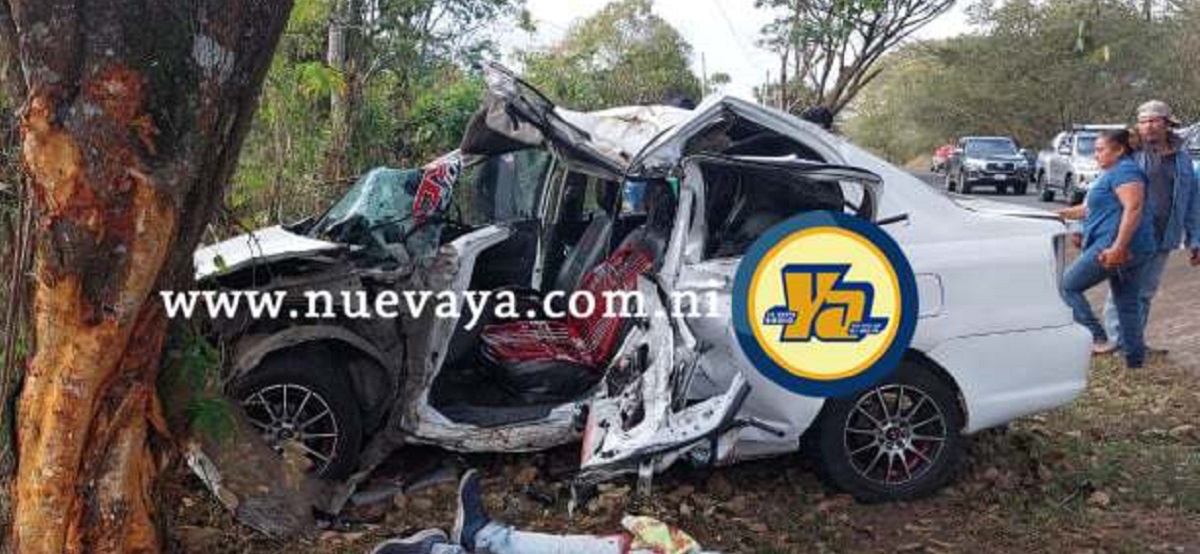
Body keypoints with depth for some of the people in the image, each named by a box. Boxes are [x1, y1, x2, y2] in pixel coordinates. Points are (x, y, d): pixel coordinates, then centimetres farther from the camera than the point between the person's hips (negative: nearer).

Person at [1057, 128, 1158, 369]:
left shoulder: (1124, 171, -10)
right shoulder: (1113, 173, 22)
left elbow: (1133, 208, -23)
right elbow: (1092, 208, 31)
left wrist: (1118, 247, -29)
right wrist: (1062, 214, 28)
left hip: (1115, 247, -10)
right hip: (1134, 250, 10)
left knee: (1068, 286, -4)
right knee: (1128, 304, 13)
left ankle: (1096, 337, -10)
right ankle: (1135, 359, 18)